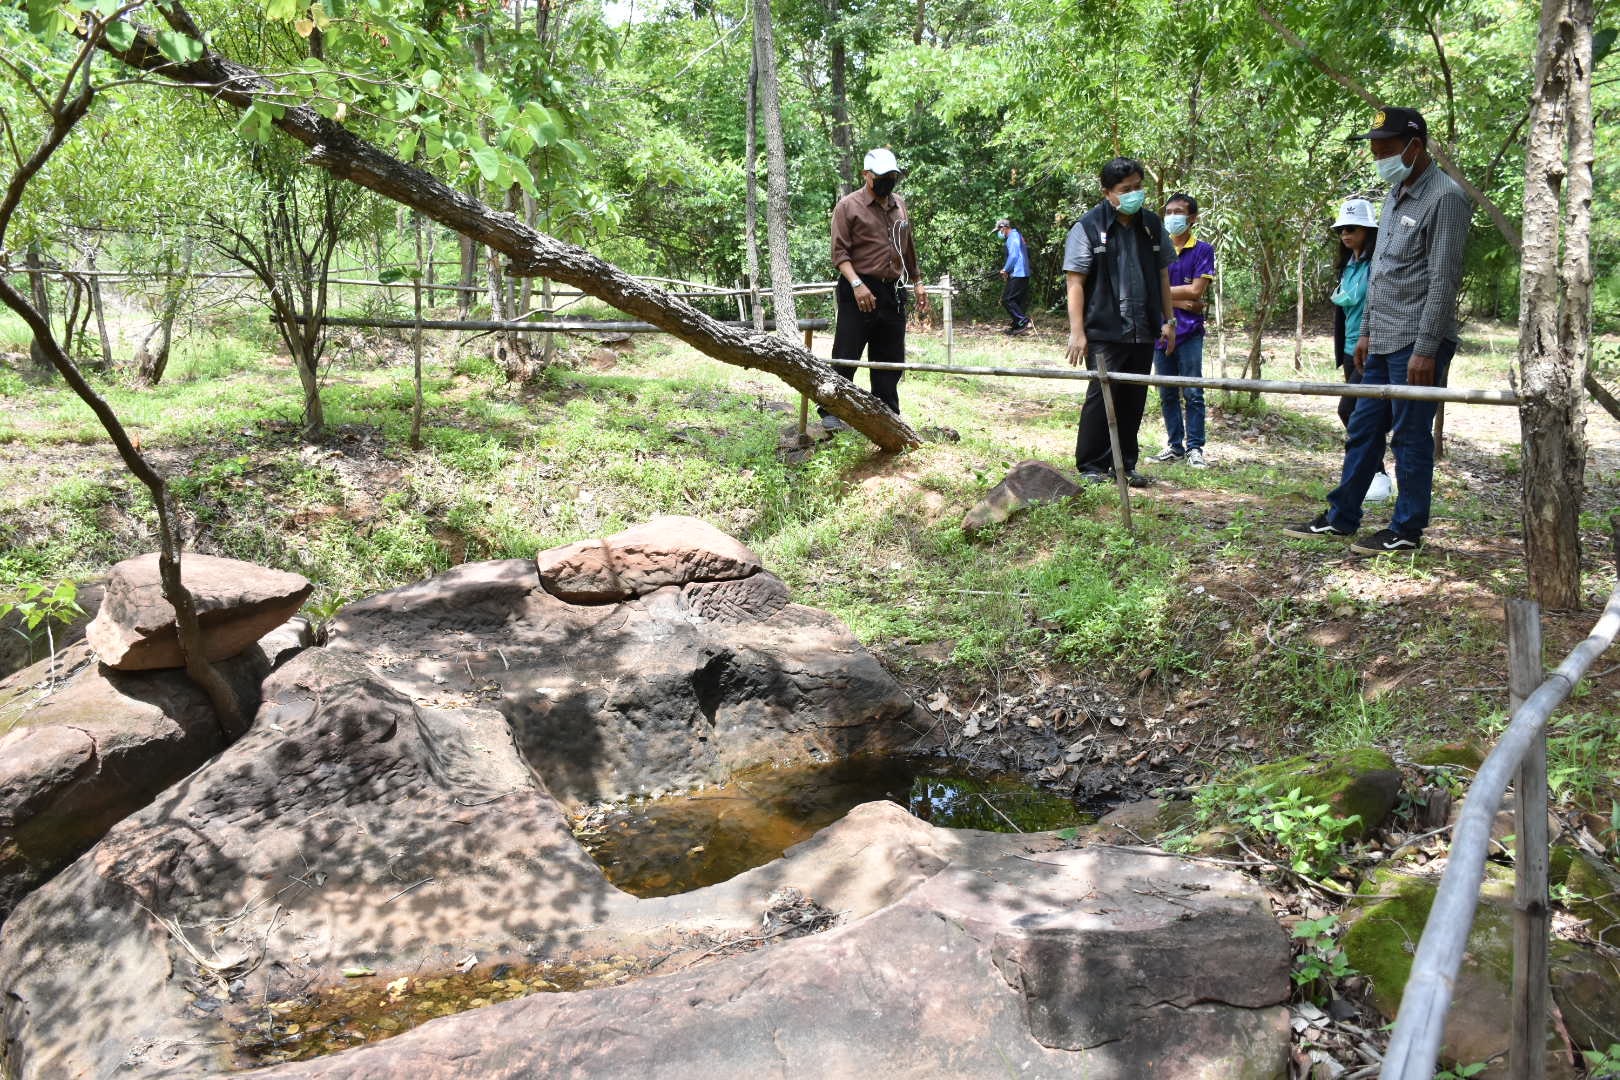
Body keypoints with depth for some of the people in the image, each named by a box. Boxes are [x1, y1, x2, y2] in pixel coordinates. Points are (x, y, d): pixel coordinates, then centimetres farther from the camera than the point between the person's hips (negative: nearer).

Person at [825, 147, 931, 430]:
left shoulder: (899, 205, 16)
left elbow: (908, 248, 24)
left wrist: (917, 283, 20)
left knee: (890, 358, 9)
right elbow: (839, 252, -10)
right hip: (859, 292, -6)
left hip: (893, 291, 6)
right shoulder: (848, 206, -4)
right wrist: (856, 284, -22)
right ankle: (831, 413, 3)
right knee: (845, 356, -5)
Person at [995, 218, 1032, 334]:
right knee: (1018, 302, 11)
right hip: (1024, 274, 10)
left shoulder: (1013, 237, -10)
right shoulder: (1018, 235, 21)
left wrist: (1005, 270, -8)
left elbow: (1013, 256, -19)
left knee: (1006, 300, -11)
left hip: (1017, 275, -10)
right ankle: (1016, 327, 13)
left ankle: (1024, 321, -17)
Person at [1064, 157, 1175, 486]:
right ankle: (1090, 467, 5)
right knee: (1101, 396, -4)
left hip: (1143, 332, 5)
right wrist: (1077, 331, -14)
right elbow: (1075, 282, -9)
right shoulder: (1088, 227, -6)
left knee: (1133, 399, 10)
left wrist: (1168, 320, 15)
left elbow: (1162, 275, 18)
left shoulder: (1152, 224, 11)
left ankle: (1124, 465, 20)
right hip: (1105, 332, -5)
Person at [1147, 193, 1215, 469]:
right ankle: (1174, 446, 16)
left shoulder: (1202, 250, 0)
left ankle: (1194, 448, 1)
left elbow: (1196, 290, -9)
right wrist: (1179, 302, -12)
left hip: (1189, 332, -3)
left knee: (1192, 393, -4)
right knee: (1167, 394, 8)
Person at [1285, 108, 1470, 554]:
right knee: (1362, 430, 12)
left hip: (1416, 345, -9)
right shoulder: (1395, 194, 15)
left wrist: (1426, 349, -19)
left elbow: (1443, 281, -16)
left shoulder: (1445, 197, -12)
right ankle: (1340, 518, 21)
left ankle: (1407, 530, 10)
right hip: (1383, 343, 9)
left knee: (1410, 437, 0)